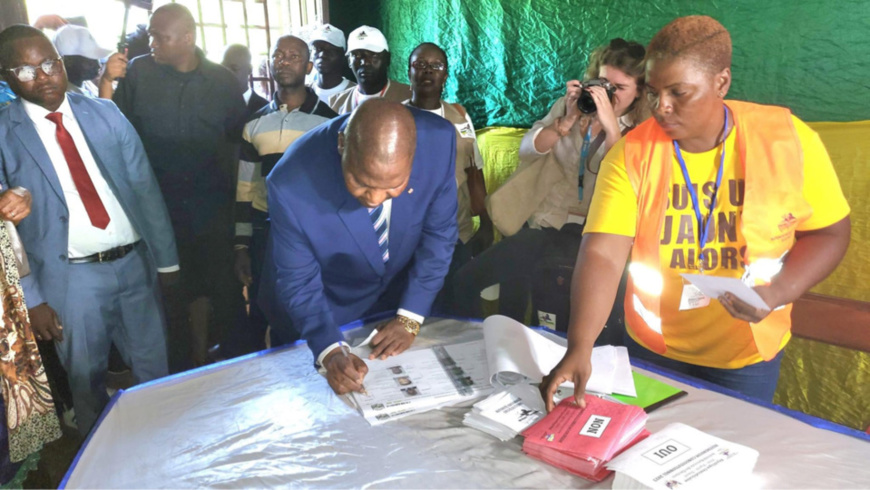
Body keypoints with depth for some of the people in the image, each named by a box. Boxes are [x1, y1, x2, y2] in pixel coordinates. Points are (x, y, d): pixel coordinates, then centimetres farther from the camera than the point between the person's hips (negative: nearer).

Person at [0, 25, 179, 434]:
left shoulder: (105, 113, 2)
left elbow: (145, 187, 3)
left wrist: (166, 258, 2)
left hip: (134, 262, 2)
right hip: (71, 278, -2)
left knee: (154, 373, 16)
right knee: (86, 381, 15)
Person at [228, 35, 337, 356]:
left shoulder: (328, 121, -2)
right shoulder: (255, 124, 7)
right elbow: (245, 189, 9)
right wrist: (241, 246, 6)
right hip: (265, 234, 3)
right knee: (261, 319, 10)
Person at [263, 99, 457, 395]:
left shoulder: (438, 140, -30)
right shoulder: (291, 184, -36)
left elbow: (438, 232, -15)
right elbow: (298, 283, -20)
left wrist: (410, 318, -16)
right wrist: (329, 352, -33)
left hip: (403, 294, 2)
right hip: (327, 311, -2)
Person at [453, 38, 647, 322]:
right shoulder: (570, 105, 12)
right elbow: (527, 149, 0)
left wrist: (611, 127, -22)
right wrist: (568, 121, -13)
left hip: (589, 232, -3)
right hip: (544, 219, 4)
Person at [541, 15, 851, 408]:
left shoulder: (787, 138, -14)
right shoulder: (631, 155, -16)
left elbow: (829, 232, -4)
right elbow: (602, 254, -24)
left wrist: (777, 294, -22)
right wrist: (579, 349, -34)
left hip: (748, 352, 0)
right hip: (650, 346, 1)